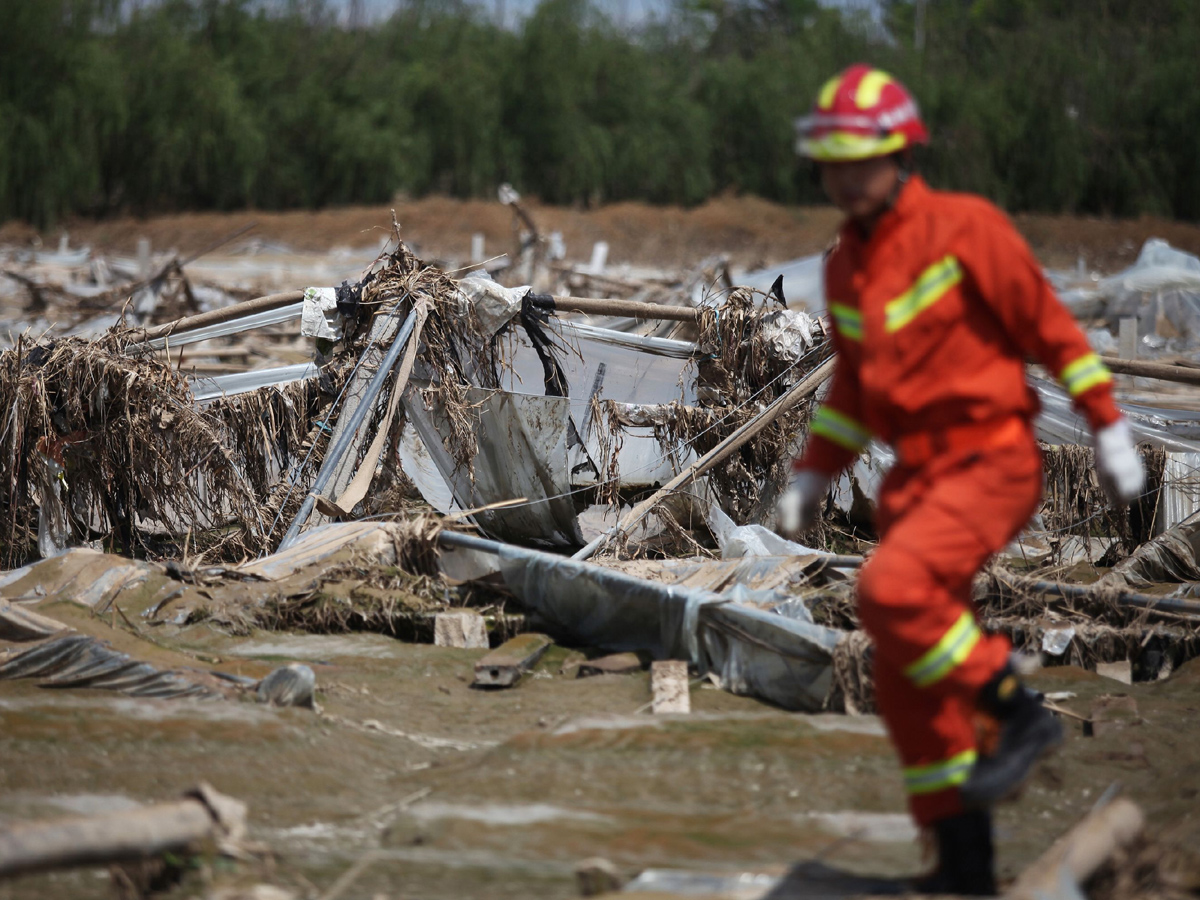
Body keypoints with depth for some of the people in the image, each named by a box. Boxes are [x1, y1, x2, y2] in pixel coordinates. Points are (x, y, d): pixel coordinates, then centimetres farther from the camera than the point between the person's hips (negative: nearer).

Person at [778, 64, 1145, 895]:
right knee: (911, 689, 4)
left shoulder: (965, 228, -10)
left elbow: (1050, 327, -6)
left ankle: (1019, 714, -10)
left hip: (993, 462, -7)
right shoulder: (845, 266, 10)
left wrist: (1110, 430, -6)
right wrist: (813, 475, 18)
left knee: (891, 591, -29)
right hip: (918, 475, 7)